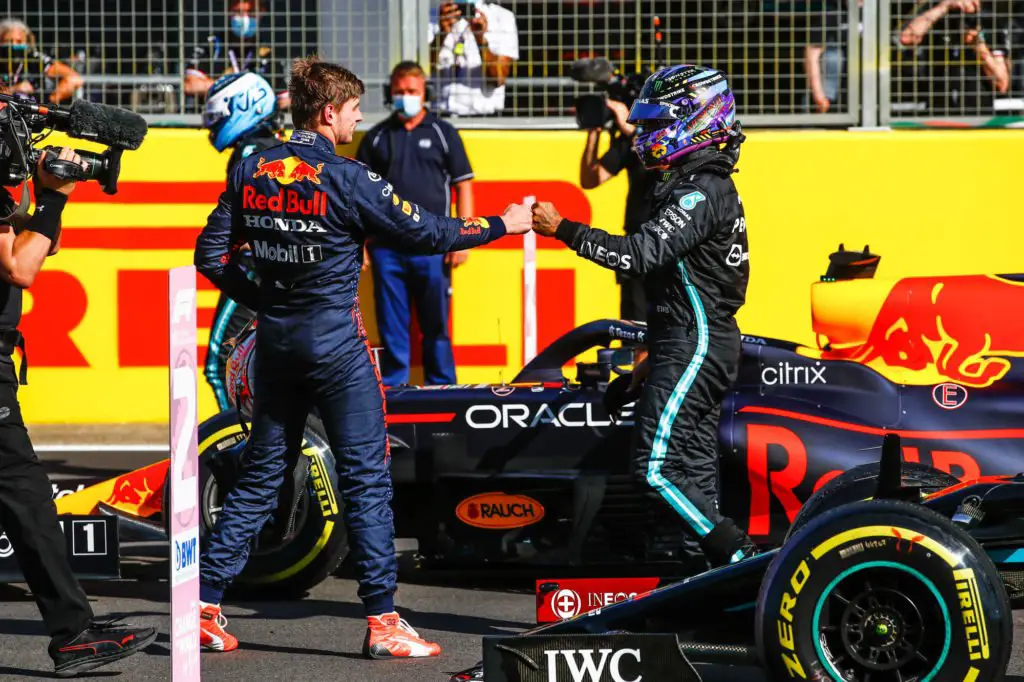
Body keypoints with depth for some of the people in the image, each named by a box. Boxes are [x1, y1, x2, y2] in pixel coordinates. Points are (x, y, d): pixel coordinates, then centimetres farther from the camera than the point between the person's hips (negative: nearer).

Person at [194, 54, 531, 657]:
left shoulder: (252, 172, 3)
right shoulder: (345, 178, -14)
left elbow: (212, 254, 4)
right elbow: (423, 233, -10)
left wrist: (263, 301, 13)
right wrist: (502, 225, 1)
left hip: (276, 338, 6)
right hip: (335, 341, -6)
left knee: (261, 474, 13)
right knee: (367, 478, -1)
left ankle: (205, 605, 11)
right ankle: (383, 621, -2)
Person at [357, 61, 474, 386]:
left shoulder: (442, 133, 6)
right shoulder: (376, 138, 10)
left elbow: (463, 186, 5)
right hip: (387, 247, 1)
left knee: (436, 323, 4)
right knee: (391, 325, 4)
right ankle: (392, 387, 12)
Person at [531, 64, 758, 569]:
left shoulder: (700, 192, -16)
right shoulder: (706, 186, 17)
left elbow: (642, 253, -27)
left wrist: (562, 229, -22)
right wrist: (656, 353, 25)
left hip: (694, 347, -11)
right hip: (706, 344, 11)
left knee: (658, 467, -13)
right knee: (694, 469, 9)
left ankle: (741, 557, -12)